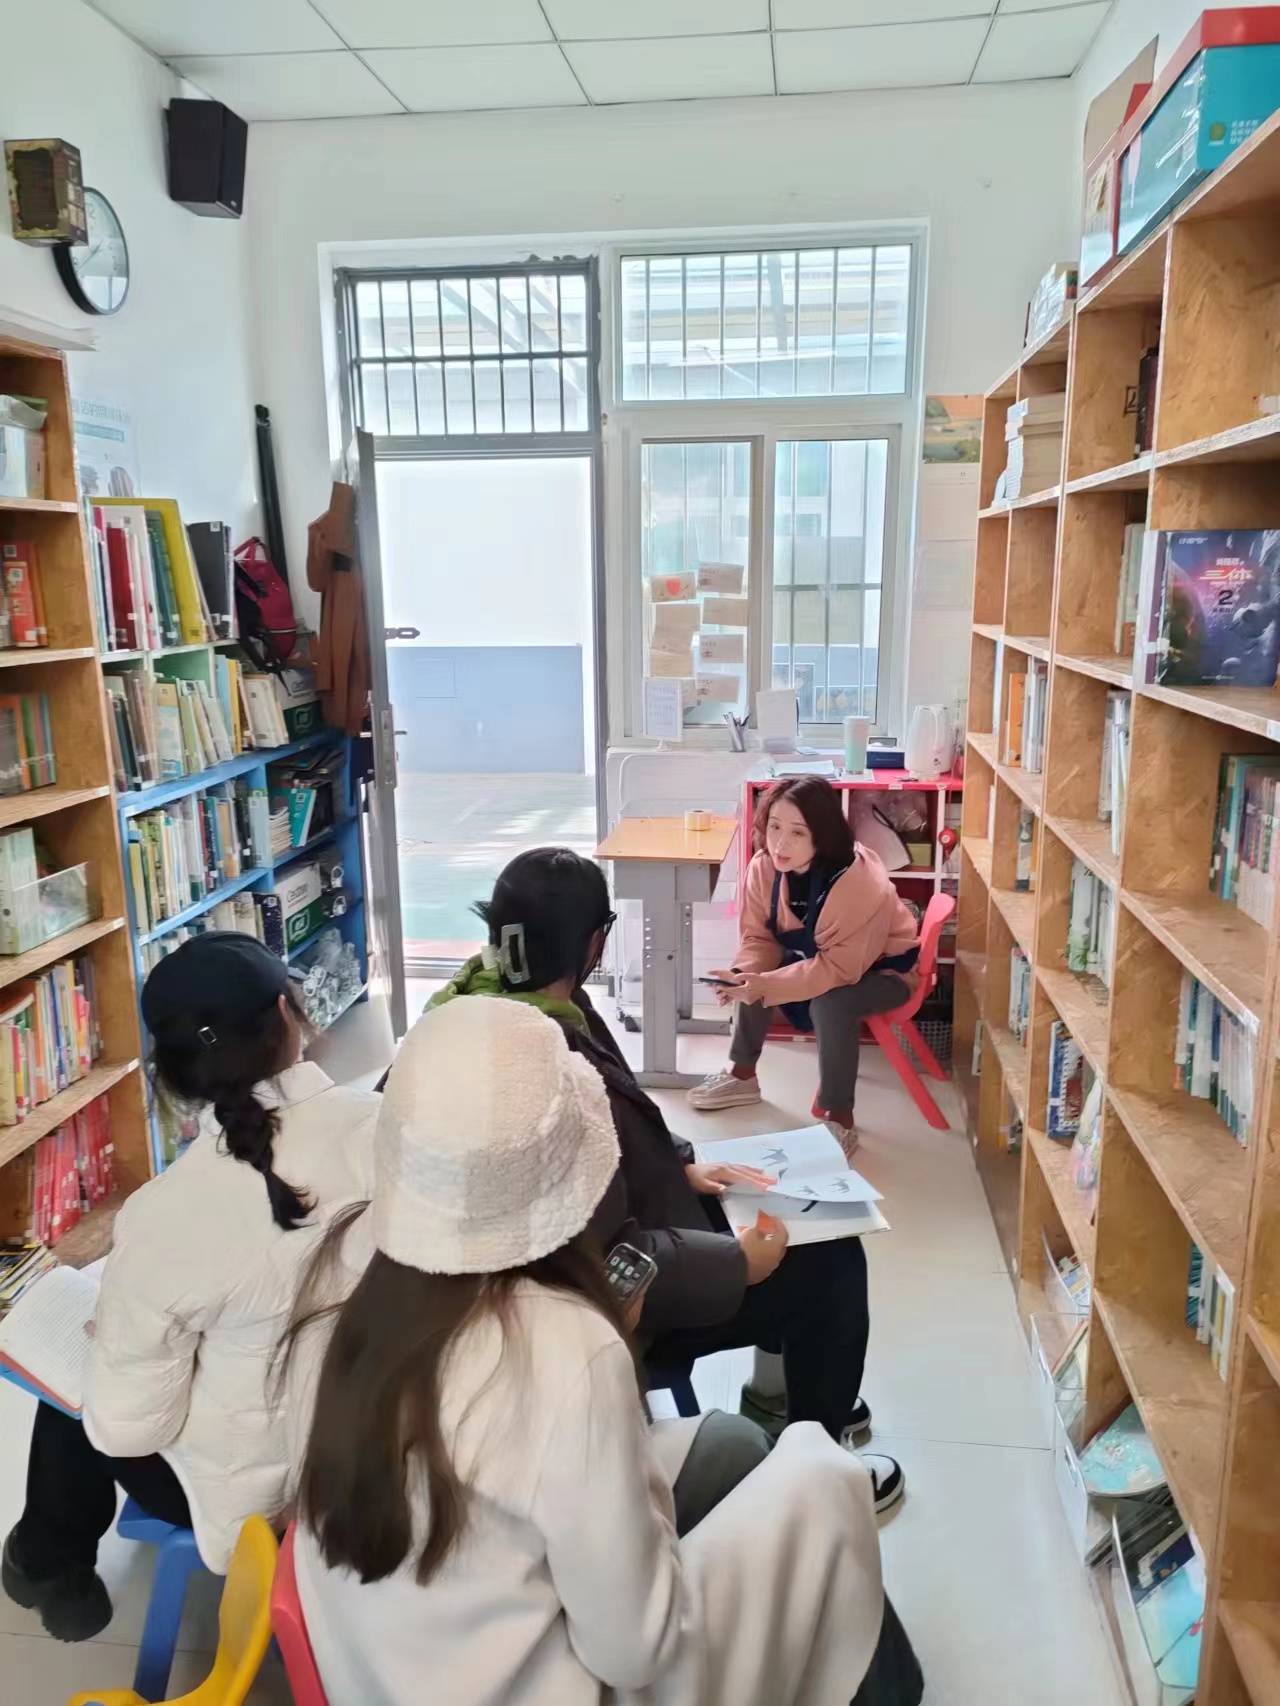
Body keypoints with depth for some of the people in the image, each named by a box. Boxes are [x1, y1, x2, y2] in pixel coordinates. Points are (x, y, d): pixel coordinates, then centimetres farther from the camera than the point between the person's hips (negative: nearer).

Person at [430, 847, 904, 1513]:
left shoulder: (491, 997, -8)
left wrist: (680, 1167, 5)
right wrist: (739, 1263, -18)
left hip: (597, 1241, 9)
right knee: (833, 1261, -1)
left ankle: (783, 1386, 36)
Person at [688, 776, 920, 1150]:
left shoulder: (863, 884, -37)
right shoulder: (763, 866, -19)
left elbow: (840, 969, -36)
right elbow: (758, 937, -9)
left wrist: (767, 985, -41)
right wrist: (746, 974, -31)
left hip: (882, 968, -7)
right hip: (818, 957, 7)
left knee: (830, 1005, -32)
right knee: (754, 978, -10)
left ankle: (839, 1121, -17)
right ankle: (742, 1074, 12)